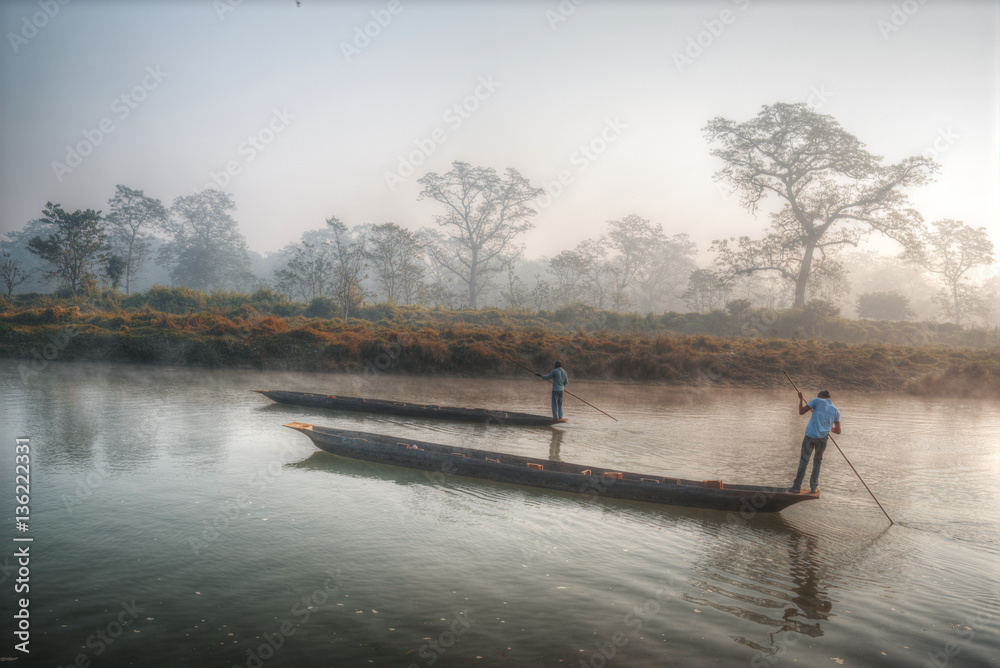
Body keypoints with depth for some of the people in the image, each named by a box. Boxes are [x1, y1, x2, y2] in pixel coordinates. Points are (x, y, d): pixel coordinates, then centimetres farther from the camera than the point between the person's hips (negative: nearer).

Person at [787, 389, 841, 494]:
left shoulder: (818, 401, 7)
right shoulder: (836, 411, 15)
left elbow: (801, 412, 5)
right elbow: (838, 431, 10)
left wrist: (801, 399, 19)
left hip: (810, 435, -3)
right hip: (823, 438, 3)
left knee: (804, 461, 1)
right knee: (817, 461, 18)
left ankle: (797, 486, 1)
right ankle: (814, 486, 15)